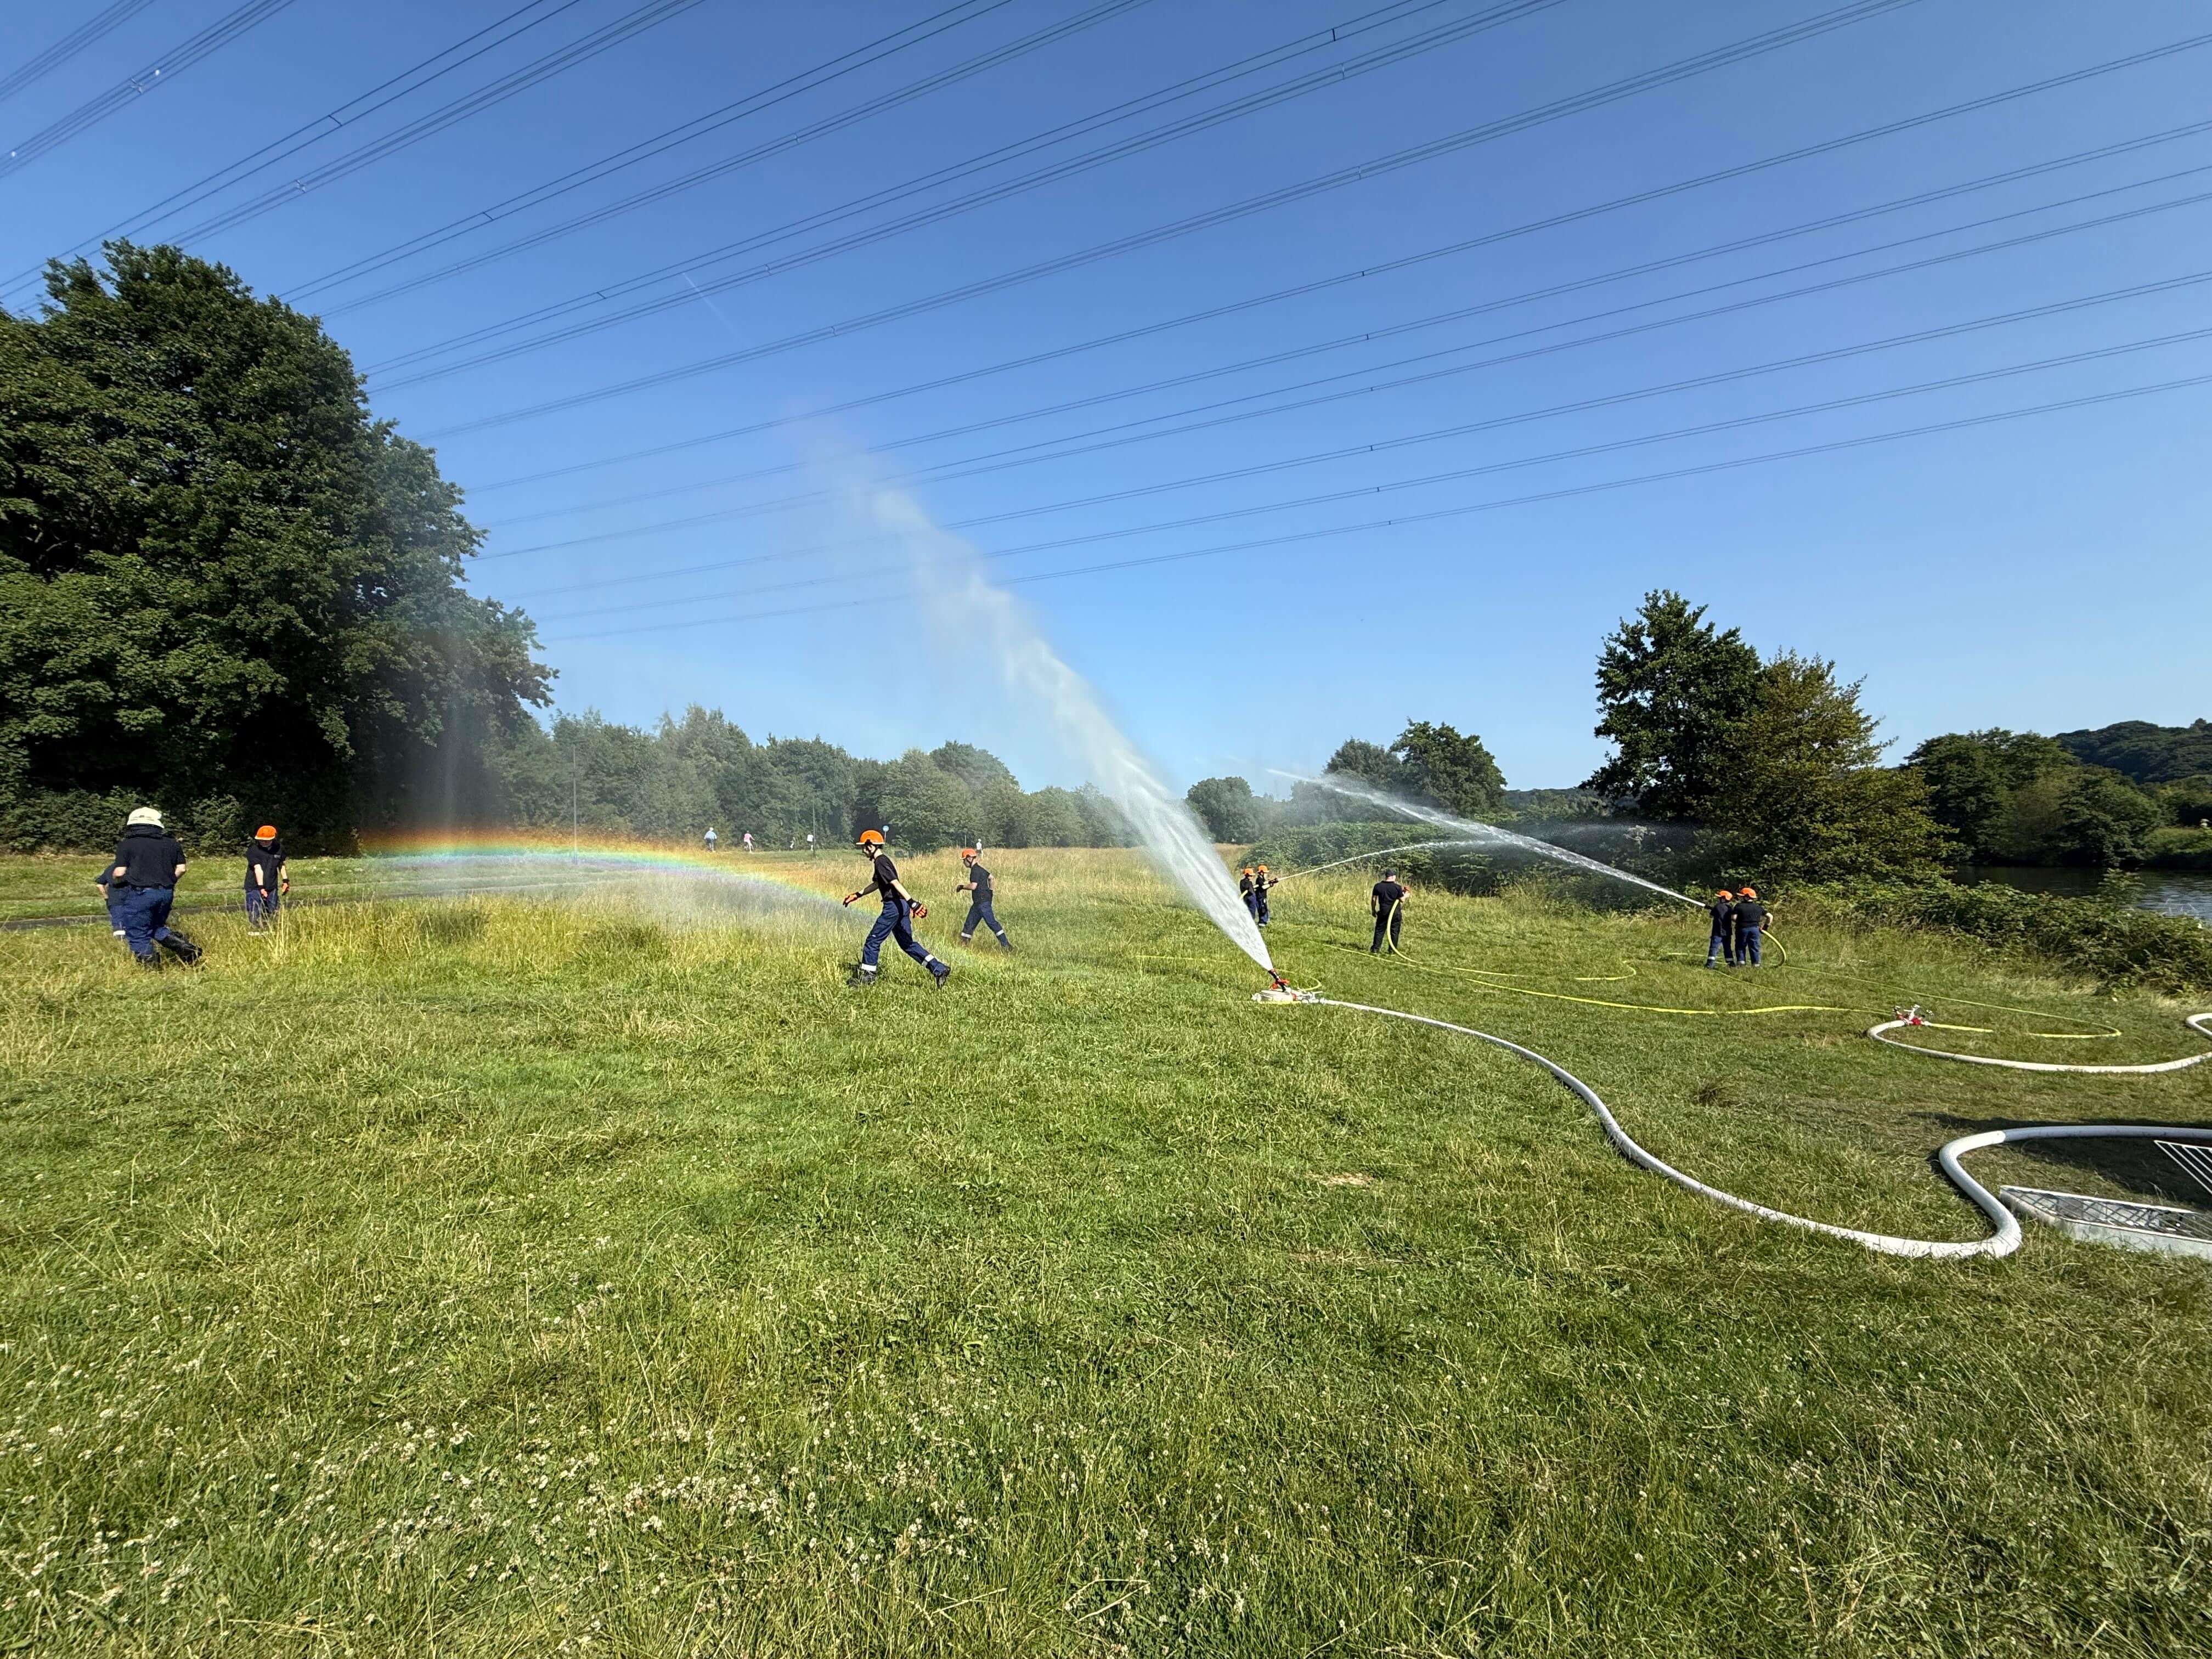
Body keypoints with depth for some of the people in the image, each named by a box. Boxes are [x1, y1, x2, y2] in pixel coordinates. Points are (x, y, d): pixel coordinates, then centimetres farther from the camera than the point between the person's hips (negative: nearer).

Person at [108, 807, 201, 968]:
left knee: (138, 936, 6)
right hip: (166, 893, 5)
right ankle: (190, 950, 3)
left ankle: (150, 967, 6)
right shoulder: (171, 843, 9)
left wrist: (114, 879, 16)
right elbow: (181, 869, 9)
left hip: (140, 893, -5)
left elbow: (119, 873, -7)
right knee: (157, 927, 22)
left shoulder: (126, 844, -3)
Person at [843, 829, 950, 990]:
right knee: (907, 943, 11)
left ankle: (866, 977, 13)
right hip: (901, 906, 10)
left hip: (894, 905, -10)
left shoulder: (880, 862, -13)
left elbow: (896, 884, -26)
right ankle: (939, 969, 6)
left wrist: (912, 903, -35)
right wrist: (858, 895, 39)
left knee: (873, 940, 3)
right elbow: (877, 884, 33)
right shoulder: (883, 860, 17)